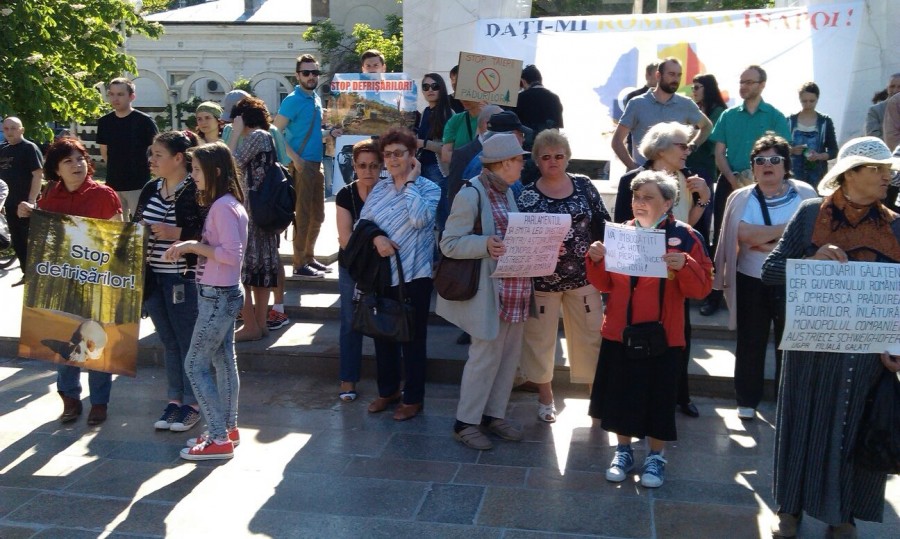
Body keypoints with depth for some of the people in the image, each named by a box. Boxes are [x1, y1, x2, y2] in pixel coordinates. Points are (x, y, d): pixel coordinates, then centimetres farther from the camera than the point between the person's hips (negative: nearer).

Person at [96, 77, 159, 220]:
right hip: (113, 184, 5)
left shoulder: (144, 121, -8)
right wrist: (116, 168, 12)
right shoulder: (104, 122, 6)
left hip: (139, 185, -5)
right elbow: (104, 152, 17)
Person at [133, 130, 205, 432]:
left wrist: (177, 233, -23)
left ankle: (192, 403, 18)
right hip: (154, 278, 7)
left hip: (185, 280, -7)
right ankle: (174, 399, 27)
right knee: (168, 342, 16)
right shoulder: (150, 190, 9)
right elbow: (136, 226, 21)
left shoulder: (196, 191, -13)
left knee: (188, 342, 4)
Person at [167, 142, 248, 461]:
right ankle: (228, 429, 27)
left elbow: (232, 254, -25)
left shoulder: (223, 206, -19)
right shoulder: (226, 203, 10)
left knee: (195, 365, -3)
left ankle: (219, 440, 3)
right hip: (223, 293, 10)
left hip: (218, 296, -10)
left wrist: (194, 245, -20)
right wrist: (192, 248, 5)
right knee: (222, 362, 16)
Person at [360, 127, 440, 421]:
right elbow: (362, 222, 8)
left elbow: (420, 219, -23)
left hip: (413, 275, -5)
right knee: (383, 334, 15)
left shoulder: (429, 188, -5)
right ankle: (387, 390, 32)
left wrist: (409, 182, -14)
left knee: (413, 337, 5)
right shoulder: (379, 189, 9)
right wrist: (376, 238, -12)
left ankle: (413, 398, 18)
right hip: (381, 273, 5)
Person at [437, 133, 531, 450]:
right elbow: (448, 244, -15)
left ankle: (494, 414, 28)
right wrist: (485, 245, -29)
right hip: (488, 291, -8)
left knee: (509, 354, 13)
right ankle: (465, 422, 14)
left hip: (515, 287, 8)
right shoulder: (471, 195, -14)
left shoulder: (508, 192, 12)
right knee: (486, 355, -2)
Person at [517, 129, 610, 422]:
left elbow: (603, 224, 6)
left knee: (591, 335, 8)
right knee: (541, 338, 10)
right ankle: (545, 396, 28)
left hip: (583, 276, 2)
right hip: (542, 278, -2)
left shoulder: (584, 185, 1)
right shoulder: (527, 197, -6)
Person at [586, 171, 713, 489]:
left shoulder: (685, 237, -6)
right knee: (620, 392, 10)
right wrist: (596, 260, -11)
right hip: (619, 331, 3)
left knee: (658, 397, 6)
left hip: (662, 335, -3)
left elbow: (702, 288, -9)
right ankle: (623, 451, 28)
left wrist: (685, 266, -26)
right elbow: (604, 284, 7)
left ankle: (656, 457, 24)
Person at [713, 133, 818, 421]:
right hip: (751, 283, 0)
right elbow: (745, 234, -16)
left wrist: (765, 242, -17)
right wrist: (788, 230, -15)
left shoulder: (804, 194, -2)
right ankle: (747, 400, 24)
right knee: (750, 343, 10)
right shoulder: (741, 198, -2)